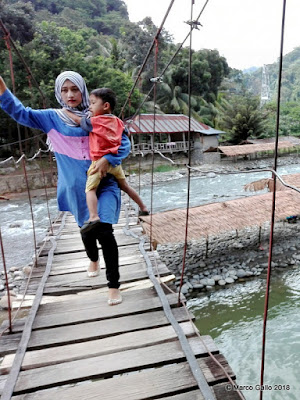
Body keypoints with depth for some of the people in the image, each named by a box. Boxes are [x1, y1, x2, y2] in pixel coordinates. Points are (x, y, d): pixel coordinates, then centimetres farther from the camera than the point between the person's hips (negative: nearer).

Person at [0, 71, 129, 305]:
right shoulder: (52, 118, 3)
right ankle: (93, 259, 52)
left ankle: (114, 284, 0)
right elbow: (20, 112, -2)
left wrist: (107, 159, -20)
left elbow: (124, 143, -3)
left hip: (104, 183, -2)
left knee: (104, 231, -15)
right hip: (77, 187, 3)